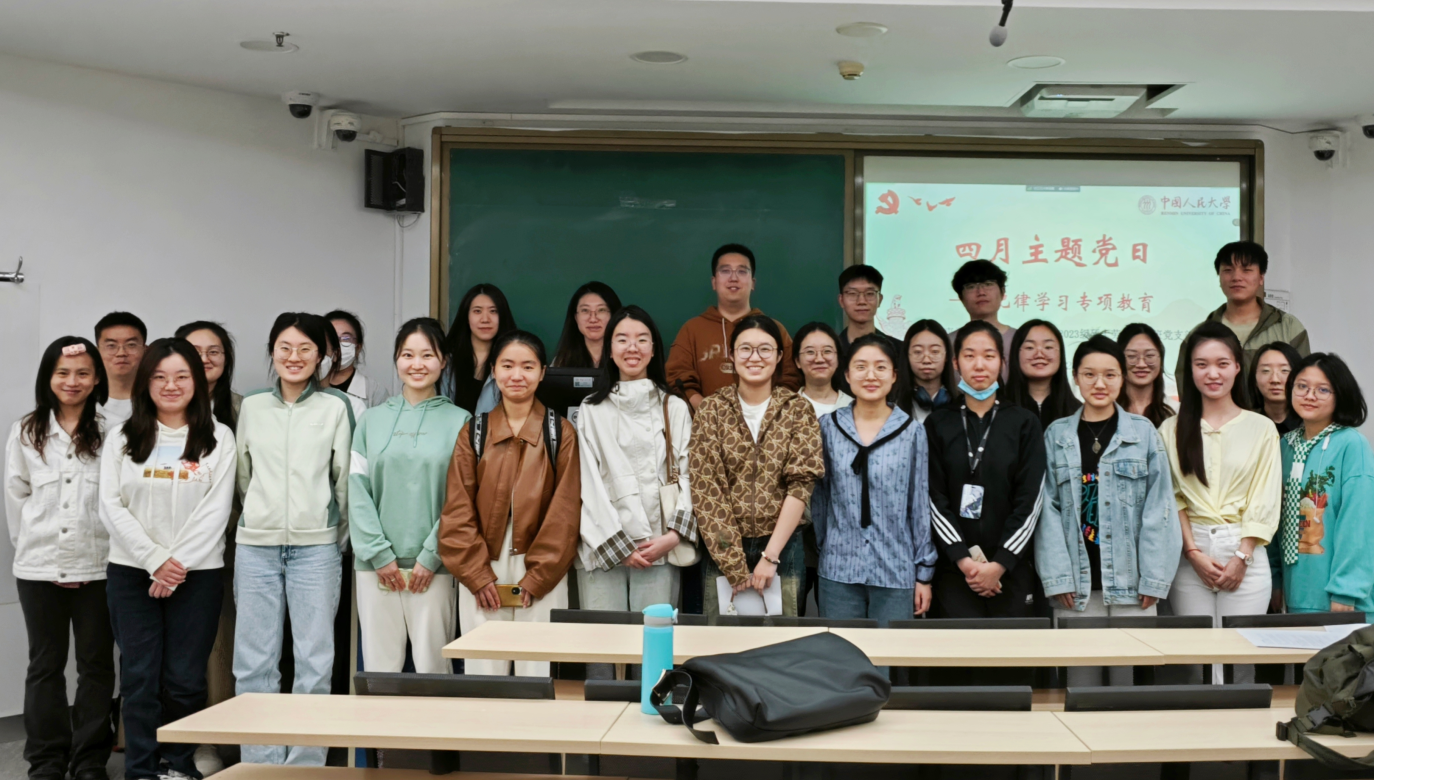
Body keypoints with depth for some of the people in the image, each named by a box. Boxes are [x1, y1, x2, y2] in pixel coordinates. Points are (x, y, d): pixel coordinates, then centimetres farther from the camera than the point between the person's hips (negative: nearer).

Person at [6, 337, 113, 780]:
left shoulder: (111, 433, -3)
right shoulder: (25, 434, 6)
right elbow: (16, 499, 8)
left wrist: (108, 546, -6)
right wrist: (31, 547, 5)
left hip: (96, 567, -2)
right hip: (39, 568, 2)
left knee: (96, 664, 6)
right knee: (45, 665, 10)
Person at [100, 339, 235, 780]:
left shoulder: (218, 439, 3)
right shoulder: (122, 439, 8)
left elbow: (216, 510, -4)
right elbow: (111, 507, 0)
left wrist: (177, 564, -12)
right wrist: (156, 560, -10)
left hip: (197, 574, -1)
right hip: (131, 572, 1)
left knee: (185, 678, 1)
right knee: (139, 677, 2)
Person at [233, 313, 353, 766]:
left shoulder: (335, 408, 3)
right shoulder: (252, 407, 9)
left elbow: (344, 479, 6)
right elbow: (243, 477, 17)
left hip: (316, 547, -2)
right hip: (256, 546, 2)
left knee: (315, 663, -1)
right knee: (254, 664, 2)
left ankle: (306, 763, 8)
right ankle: (260, 763, 12)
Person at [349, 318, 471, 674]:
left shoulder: (459, 422, 4)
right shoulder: (372, 420, 10)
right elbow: (357, 490, 4)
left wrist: (431, 557, -8)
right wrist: (379, 554, -5)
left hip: (433, 566, -2)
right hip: (375, 564, 2)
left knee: (433, 665, -1)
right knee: (379, 667, 4)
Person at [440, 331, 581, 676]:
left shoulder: (561, 434, 3)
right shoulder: (473, 434, 7)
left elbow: (564, 512, -1)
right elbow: (457, 512, 3)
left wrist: (537, 578, -7)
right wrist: (478, 576, -6)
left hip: (542, 581, -1)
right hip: (481, 579, 1)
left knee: (536, 675, 1)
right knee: (483, 677, 4)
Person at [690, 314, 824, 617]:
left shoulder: (798, 409, -1)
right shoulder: (711, 410, 0)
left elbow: (801, 484, -7)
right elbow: (705, 489, -6)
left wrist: (770, 555, -14)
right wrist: (735, 565, -12)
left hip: (782, 547, 0)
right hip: (722, 549, 0)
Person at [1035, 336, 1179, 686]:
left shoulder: (1144, 432, 5)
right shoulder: (1056, 435, 7)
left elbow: (1159, 508, 1)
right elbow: (1048, 510, 3)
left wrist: (1154, 577, -6)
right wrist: (1057, 576, -6)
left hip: (1130, 581, -1)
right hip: (1078, 583, 1)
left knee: (1131, 679, 3)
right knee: (1081, 679, 3)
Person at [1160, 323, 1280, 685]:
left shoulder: (1261, 428, 6)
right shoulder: (1173, 430, 8)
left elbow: (1265, 502, 1)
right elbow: (1170, 499, 3)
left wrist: (1241, 556, -8)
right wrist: (1194, 553, -8)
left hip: (1246, 558, 0)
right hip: (1190, 556, 1)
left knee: (1240, 660, -2)